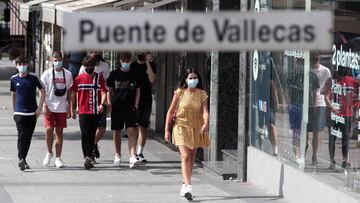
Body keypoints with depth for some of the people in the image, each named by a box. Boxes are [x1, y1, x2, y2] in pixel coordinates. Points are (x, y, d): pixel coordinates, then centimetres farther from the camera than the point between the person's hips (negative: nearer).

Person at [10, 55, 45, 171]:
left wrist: (39, 107, -4)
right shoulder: (14, 79, 3)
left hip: (32, 113, 1)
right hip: (19, 113, -1)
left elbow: (43, 92, 3)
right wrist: (14, 109, 17)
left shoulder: (33, 78, -2)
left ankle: (23, 159, 18)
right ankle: (21, 160, -19)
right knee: (21, 136, -13)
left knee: (28, 137, 6)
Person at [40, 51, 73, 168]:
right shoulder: (47, 74, 0)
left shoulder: (67, 74, 5)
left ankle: (58, 158, 8)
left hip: (62, 108, 2)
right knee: (49, 129, -11)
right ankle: (49, 153, 11)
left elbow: (69, 92, 11)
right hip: (49, 108, -2)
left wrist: (69, 108, 6)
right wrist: (44, 106, -10)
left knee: (59, 132, 3)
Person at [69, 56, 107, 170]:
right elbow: (73, 94, 10)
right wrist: (72, 110, 8)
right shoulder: (79, 78, 4)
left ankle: (89, 158, 20)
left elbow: (103, 93, -4)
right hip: (83, 112, -1)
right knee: (85, 135, -12)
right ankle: (87, 158, -19)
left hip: (96, 112, 1)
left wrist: (102, 104, -23)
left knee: (92, 136, 10)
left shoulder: (99, 78, 4)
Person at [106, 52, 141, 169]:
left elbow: (138, 91, 11)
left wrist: (135, 106, 1)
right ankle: (117, 156, 24)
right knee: (117, 132, 9)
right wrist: (109, 104, -1)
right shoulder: (114, 74, 4)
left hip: (130, 108, -1)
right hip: (116, 108, 1)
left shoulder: (135, 74, 5)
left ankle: (132, 157, -19)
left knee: (132, 132, -12)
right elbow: (109, 91, 9)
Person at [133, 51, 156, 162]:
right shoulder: (132, 65, 7)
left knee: (143, 127, -2)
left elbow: (152, 80, -11)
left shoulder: (151, 65, 5)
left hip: (146, 100, 0)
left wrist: (148, 63, -13)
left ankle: (140, 152, 1)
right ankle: (134, 151, 5)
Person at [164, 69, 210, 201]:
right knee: (185, 156, -16)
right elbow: (171, 111, -1)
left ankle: (184, 185, 28)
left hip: (196, 129, 3)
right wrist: (167, 129, -3)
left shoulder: (202, 94, 0)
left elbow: (205, 111, -11)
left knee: (191, 158, 12)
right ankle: (188, 187, -25)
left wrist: (205, 124, -31)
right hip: (181, 127, -3)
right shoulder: (179, 93, -5)